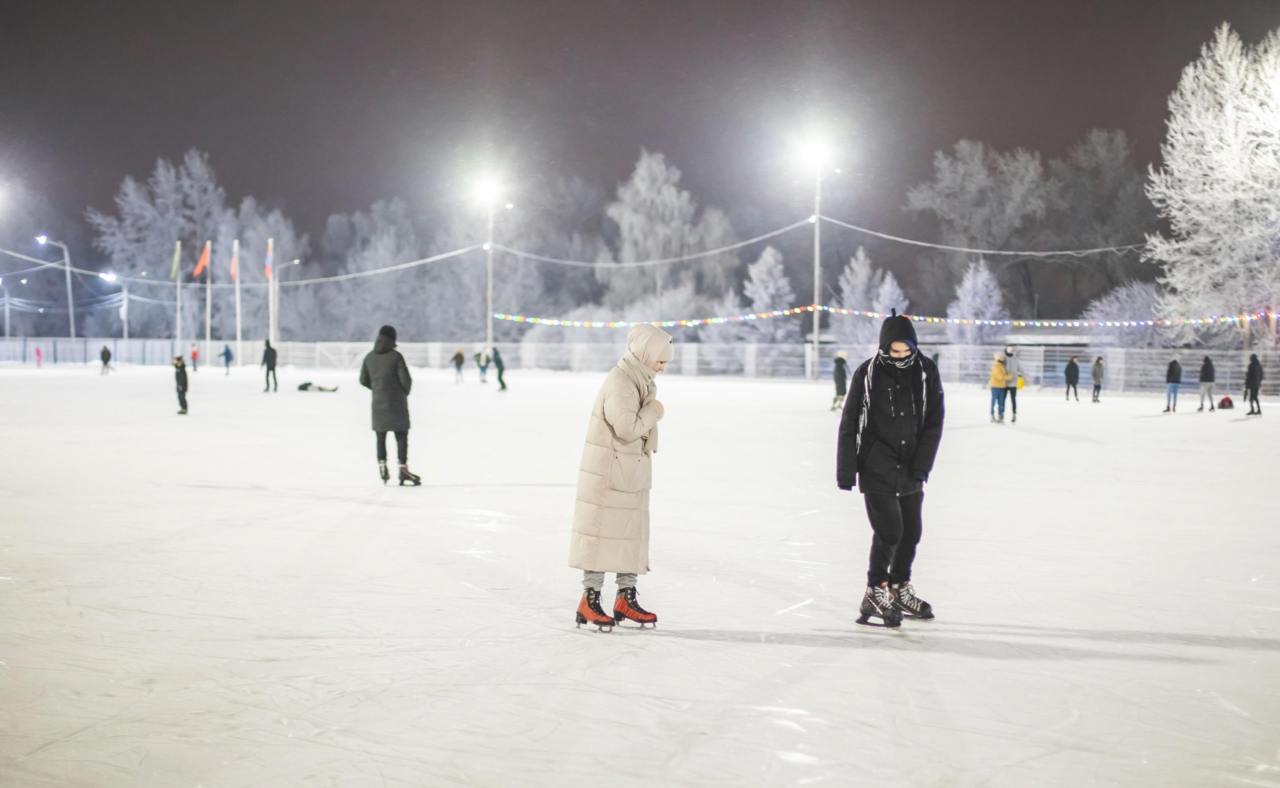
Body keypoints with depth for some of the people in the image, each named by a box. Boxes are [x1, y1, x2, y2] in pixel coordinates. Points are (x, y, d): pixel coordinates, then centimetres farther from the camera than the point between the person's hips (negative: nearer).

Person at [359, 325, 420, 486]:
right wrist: (405, 391, 8)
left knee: (381, 436, 15)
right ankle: (403, 469, -8)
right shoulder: (395, 356, -12)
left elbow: (363, 380, 9)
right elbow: (405, 379, -13)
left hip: (378, 402, 4)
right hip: (396, 402, -4)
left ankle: (382, 467, 12)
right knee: (401, 435, -1)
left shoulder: (369, 357, 3)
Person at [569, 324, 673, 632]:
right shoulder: (619, 383, -20)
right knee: (603, 532, -5)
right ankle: (589, 602, 2)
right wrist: (654, 412, -14)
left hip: (633, 474, 10)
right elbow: (627, 428, -28)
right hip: (608, 473, -10)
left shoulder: (642, 381, 12)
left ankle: (625, 598, 21)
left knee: (633, 533, 12)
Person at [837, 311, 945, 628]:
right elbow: (849, 424, -7)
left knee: (911, 531, 12)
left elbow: (933, 423, -1)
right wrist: (845, 470, -9)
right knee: (889, 531, -10)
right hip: (877, 468, -4)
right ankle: (875, 594, 4)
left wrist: (921, 466, -8)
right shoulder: (868, 373, -11)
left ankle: (900, 589, 30)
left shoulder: (926, 372, -4)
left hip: (910, 469, 4)